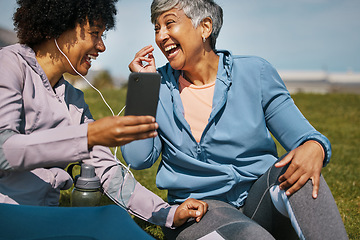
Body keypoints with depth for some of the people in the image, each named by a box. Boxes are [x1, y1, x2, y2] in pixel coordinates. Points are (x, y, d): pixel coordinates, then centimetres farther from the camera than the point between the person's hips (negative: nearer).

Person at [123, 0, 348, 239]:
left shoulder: (254, 72, 1)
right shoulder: (159, 85, 4)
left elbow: (300, 134, -1)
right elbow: (138, 158, -5)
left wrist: (314, 147, -26)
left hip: (260, 201, 2)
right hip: (196, 210, -1)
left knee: (295, 174, -31)